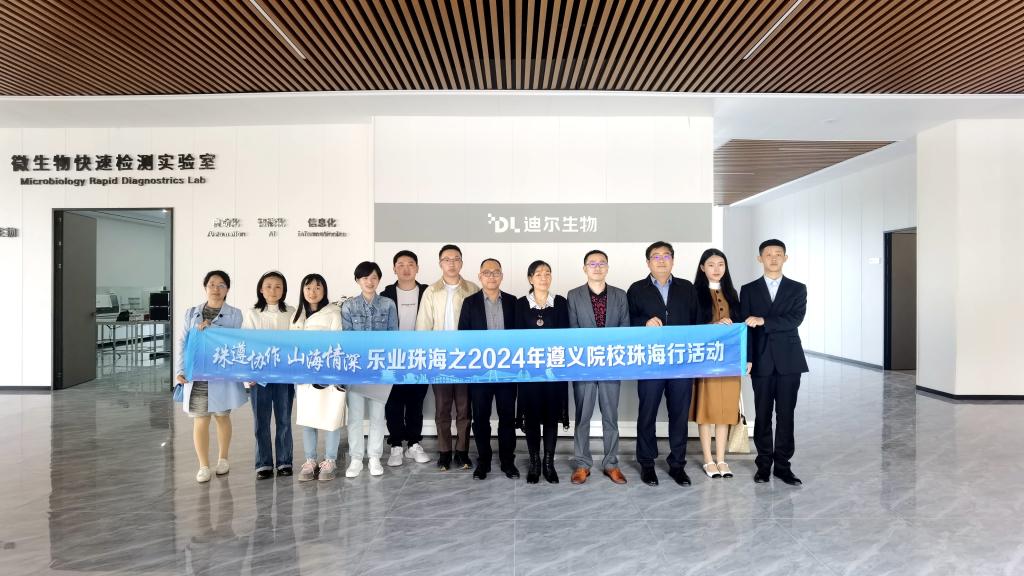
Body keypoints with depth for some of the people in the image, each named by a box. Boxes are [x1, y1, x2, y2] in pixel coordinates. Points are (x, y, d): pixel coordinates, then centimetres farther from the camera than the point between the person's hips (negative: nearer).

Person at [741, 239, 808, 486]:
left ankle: (782, 465, 14)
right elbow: (745, 326, 0)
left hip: (789, 361, 0)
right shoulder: (748, 290, 7)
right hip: (761, 361, 0)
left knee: (786, 415, 4)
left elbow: (796, 319, -8)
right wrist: (747, 359, -8)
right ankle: (764, 464, 16)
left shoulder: (797, 289, 8)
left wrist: (764, 321, -18)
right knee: (762, 415, 6)